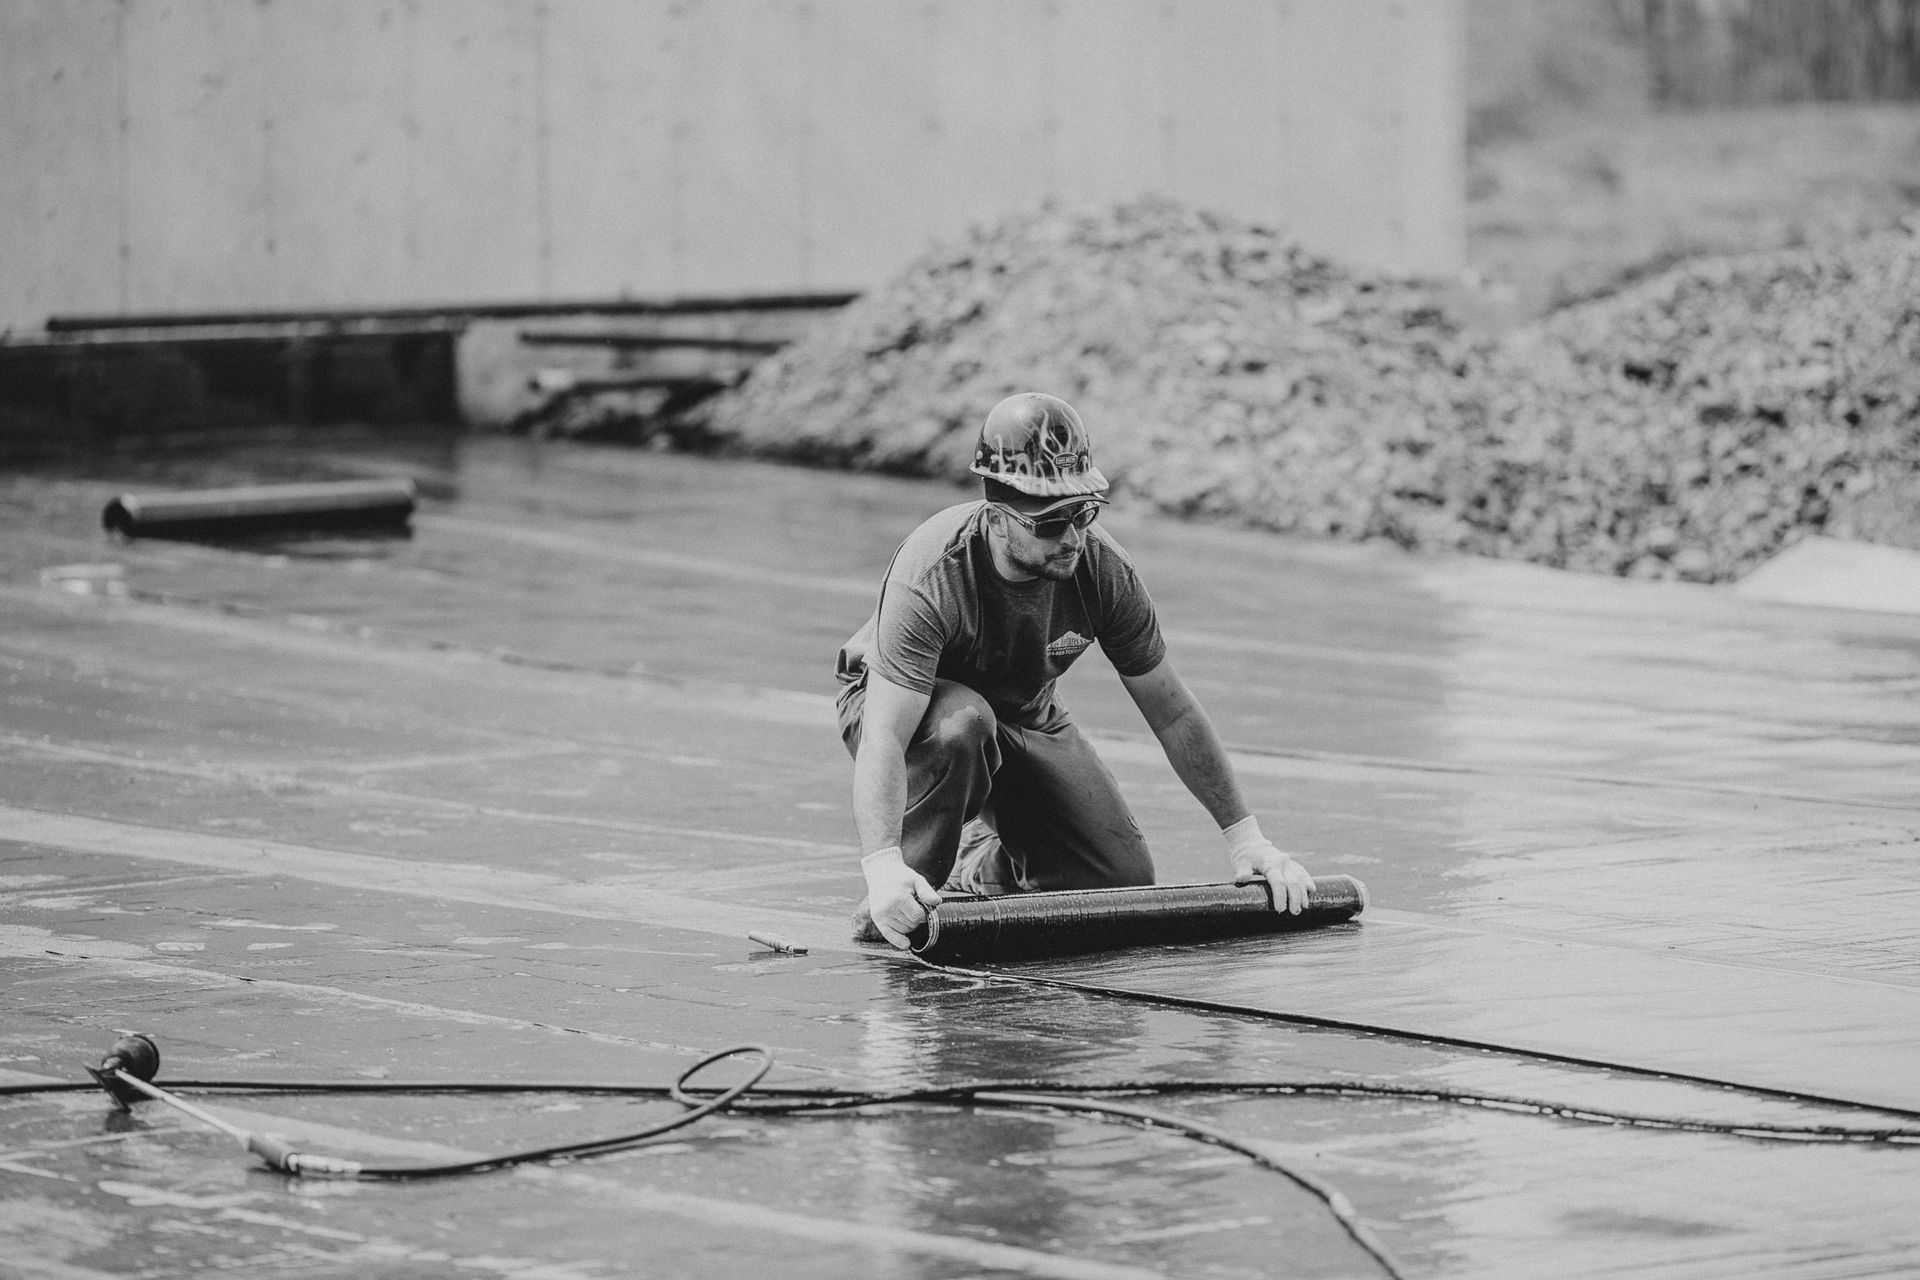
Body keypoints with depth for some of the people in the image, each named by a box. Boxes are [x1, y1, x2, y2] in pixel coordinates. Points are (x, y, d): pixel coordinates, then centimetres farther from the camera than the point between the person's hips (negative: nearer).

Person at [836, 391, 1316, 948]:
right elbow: (883, 736, -44)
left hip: (1025, 717, 5)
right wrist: (883, 867, -60)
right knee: (961, 724, -40)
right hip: (907, 709, -5)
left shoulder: (1102, 569, -23)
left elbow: (1173, 711, -10)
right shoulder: (931, 575, -37)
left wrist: (1246, 837, -11)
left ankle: (986, 858, 22)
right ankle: (897, 907, -21)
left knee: (1124, 878, -6)